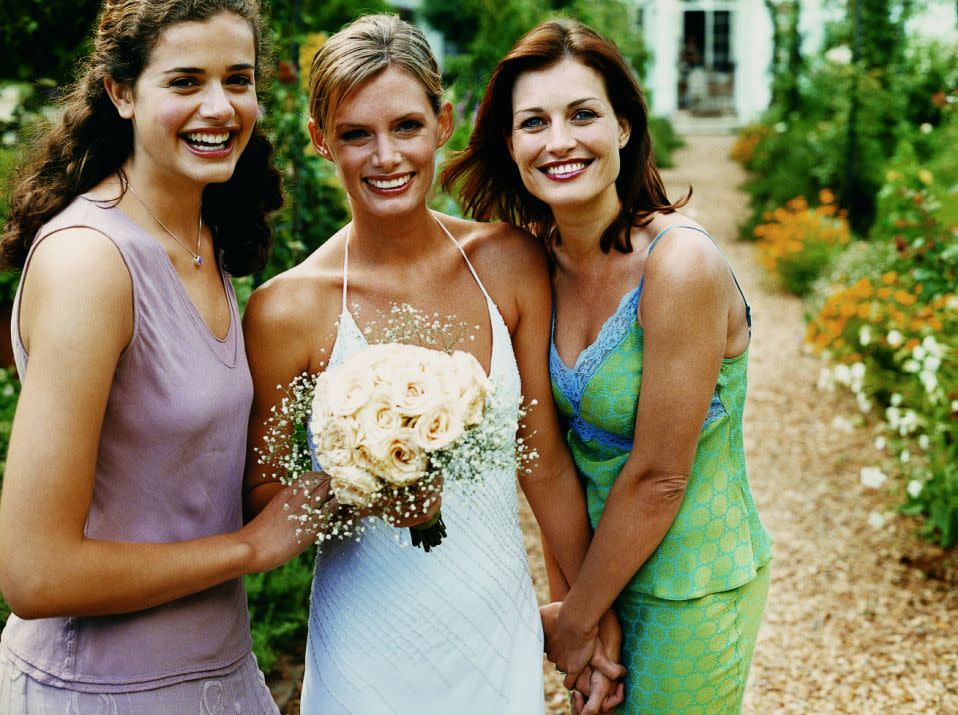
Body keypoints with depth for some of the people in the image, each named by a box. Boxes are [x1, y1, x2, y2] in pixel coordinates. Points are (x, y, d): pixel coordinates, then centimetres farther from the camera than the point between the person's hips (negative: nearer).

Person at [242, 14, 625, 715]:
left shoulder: (510, 261, -5)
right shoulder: (288, 309, -14)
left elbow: (547, 461, 3)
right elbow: (258, 492, -4)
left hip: (508, 629, 3)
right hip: (375, 651, -3)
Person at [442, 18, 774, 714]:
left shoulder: (681, 262, -25)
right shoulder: (543, 263, -5)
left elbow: (657, 478, -21)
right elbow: (557, 446, 3)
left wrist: (575, 623, -11)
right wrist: (565, 595, -3)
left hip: (692, 590, -6)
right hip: (604, 567, 6)